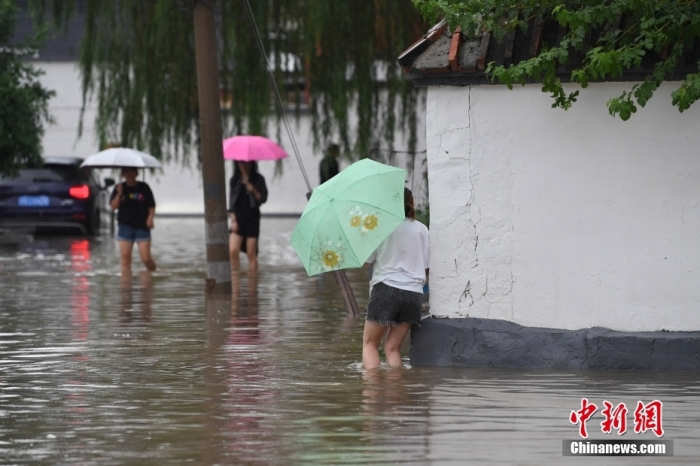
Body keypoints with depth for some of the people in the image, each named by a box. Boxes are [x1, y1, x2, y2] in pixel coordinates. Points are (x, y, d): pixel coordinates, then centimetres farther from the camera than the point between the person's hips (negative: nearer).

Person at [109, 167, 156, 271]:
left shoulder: (143, 187, 3)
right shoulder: (119, 188, 6)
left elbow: (152, 206, 5)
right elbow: (113, 206, -2)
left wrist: (150, 218, -11)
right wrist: (119, 194, -14)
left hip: (142, 227, -1)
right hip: (125, 226, 1)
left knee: (146, 258, -4)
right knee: (125, 258, -2)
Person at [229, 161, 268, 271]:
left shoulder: (258, 179, 4)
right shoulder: (234, 180, 9)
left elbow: (263, 198, 1)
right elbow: (231, 203, 7)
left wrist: (253, 191, -16)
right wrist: (233, 220, -2)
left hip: (252, 218, -2)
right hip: (238, 217, 2)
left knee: (251, 254, -3)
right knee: (233, 251, -12)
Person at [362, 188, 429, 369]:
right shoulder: (421, 229, 8)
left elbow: (368, 259, 1)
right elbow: (427, 265, 10)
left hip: (386, 288, -4)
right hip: (413, 292, 4)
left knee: (370, 343, 6)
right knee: (393, 347, 10)